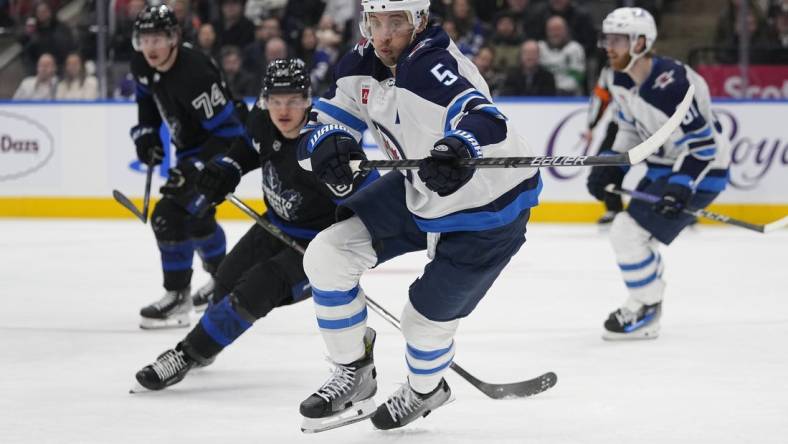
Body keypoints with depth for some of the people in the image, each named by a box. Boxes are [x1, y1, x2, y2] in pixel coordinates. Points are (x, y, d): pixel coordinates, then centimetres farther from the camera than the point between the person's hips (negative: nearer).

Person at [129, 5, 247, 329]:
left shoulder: (193, 75, -34)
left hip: (224, 146, -10)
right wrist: (146, 132, 5)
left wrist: (195, 168, -36)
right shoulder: (143, 65, -9)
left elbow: (228, 130, -32)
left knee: (171, 214, -18)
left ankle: (177, 297, -8)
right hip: (190, 148, 10)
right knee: (195, 216, 26)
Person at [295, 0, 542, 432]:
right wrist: (328, 142, -30)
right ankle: (354, 372, 15)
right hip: (418, 190, 7)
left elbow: (483, 121, -49)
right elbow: (328, 118, -5)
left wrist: (458, 149, -72)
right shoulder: (362, 65, -8)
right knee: (326, 257, -6)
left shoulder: (432, 69, -33)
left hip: (488, 209, -7)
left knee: (426, 317, 4)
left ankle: (425, 389, 40)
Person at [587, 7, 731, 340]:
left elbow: (701, 144, -28)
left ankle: (645, 314, 0)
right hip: (662, 167, 10)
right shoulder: (622, 81, -1)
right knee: (628, 234, 17)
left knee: (629, 234, -15)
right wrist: (611, 168, 5)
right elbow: (630, 128, 15)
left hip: (700, 170, -10)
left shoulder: (671, 85, -30)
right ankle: (647, 303, 34)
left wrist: (681, 187, -34)